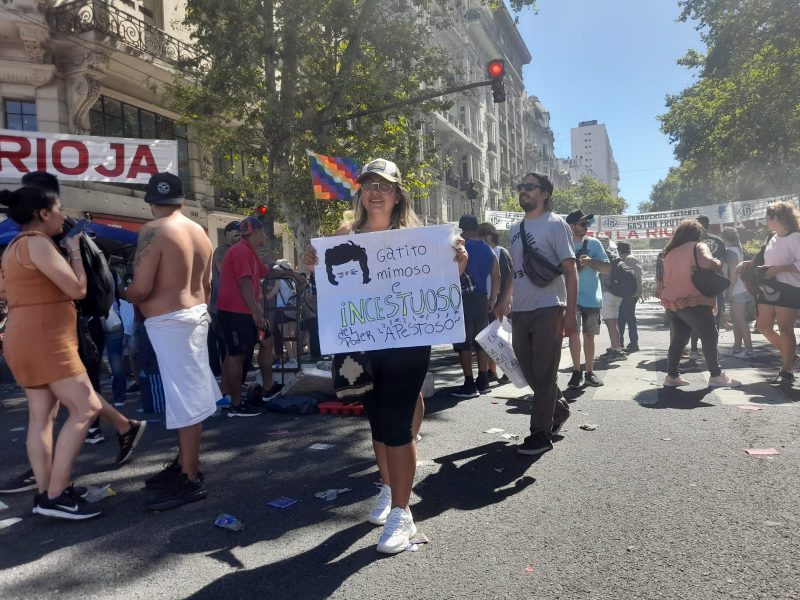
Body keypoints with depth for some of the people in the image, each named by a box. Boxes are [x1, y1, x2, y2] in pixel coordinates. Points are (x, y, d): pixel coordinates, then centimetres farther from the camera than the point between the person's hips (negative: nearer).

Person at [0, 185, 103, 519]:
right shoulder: (37, 243, -14)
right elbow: (77, 288, -17)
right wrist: (75, 251, -3)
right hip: (45, 340, -11)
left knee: (42, 416, 10)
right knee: (86, 408, -11)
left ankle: (45, 493, 15)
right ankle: (55, 496, -9)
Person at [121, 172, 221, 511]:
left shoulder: (153, 231, -14)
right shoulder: (199, 232, 10)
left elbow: (141, 288, -18)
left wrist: (124, 294, 4)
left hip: (168, 322, -9)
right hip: (195, 315, 9)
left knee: (184, 397, -4)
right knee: (189, 393, 16)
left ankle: (190, 480, 4)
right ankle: (184, 463, 30)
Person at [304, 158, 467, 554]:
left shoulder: (412, 235, -4)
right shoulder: (346, 235, 4)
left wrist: (458, 267, -20)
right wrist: (313, 267, -10)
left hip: (406, 343, -4)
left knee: (396, 425, -3)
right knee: (377, 421, 17)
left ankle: (401, 513, 11)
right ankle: (388, 489, 38)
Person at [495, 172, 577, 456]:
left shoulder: (555, 224, -5)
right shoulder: (515, 228, 14)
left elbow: (570, 270, -9)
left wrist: (571, 312, -16)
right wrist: (504, 302, 18)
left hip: (548, 310, -7)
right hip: (520, 311, 7)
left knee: (544, 373, 0)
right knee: (528, 369, 14)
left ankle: (541, 434, 9)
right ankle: (558, 407, 37)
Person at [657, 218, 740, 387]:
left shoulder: (669, 252, 17)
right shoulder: (697, 247, -2)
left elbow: (663, 279, 18)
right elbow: (707, 263, -21)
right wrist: (718, 264, -4)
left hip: (672, 302, 7)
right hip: (692, 301, -7)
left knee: (677, 340, 11)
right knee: (709, 336, 2)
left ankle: (672, 375, 10)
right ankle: (716, 375, 4)